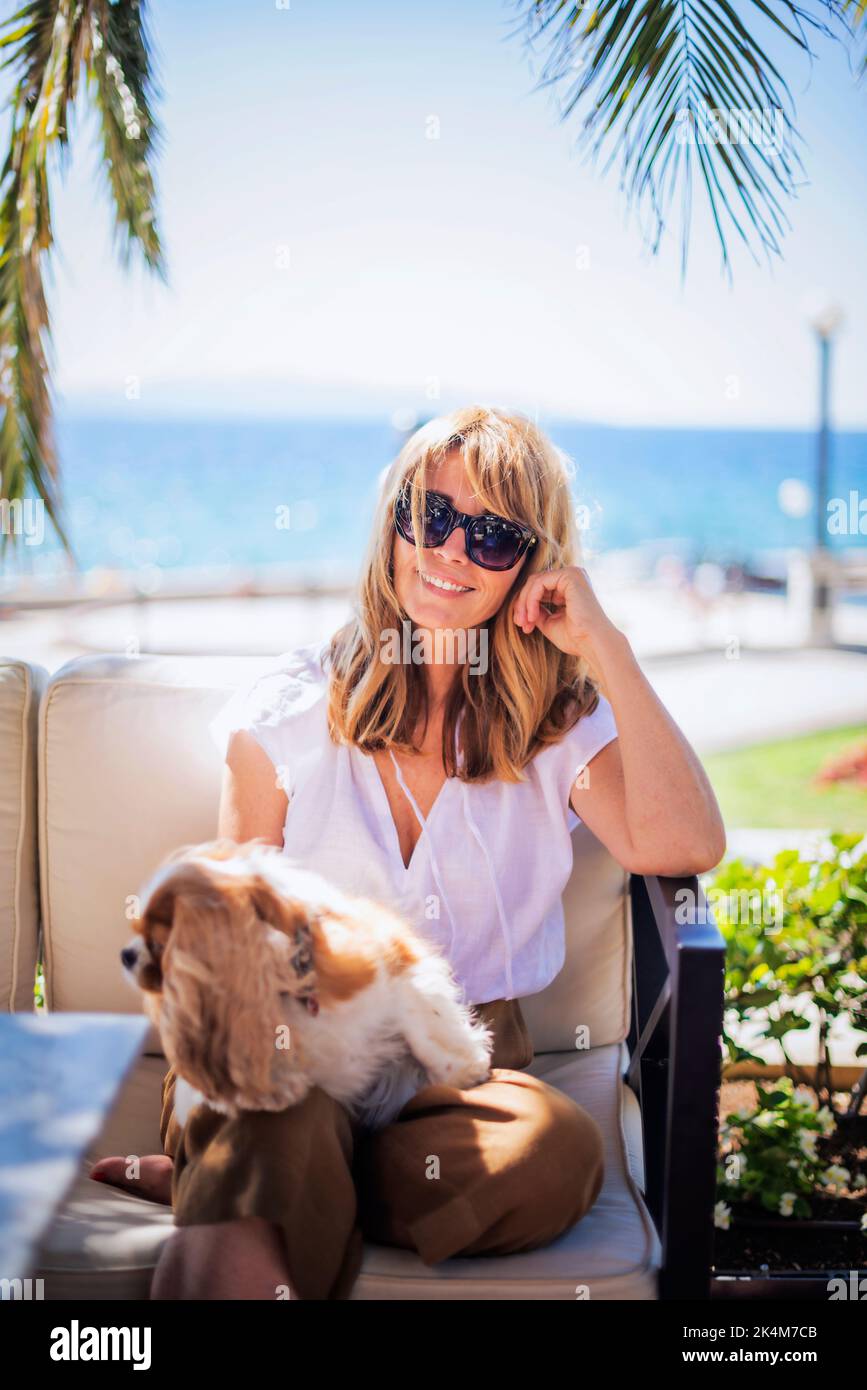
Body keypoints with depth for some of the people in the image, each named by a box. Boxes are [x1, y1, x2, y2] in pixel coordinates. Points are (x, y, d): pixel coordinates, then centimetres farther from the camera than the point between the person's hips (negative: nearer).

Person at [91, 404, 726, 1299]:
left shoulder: (561, 722, 8)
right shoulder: (289, 710, 7)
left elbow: (684, 847, -11)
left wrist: (606, 646, -10)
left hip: (465, 1063, 4)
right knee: (282, 1125, -42)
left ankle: (211, 1186, -18)